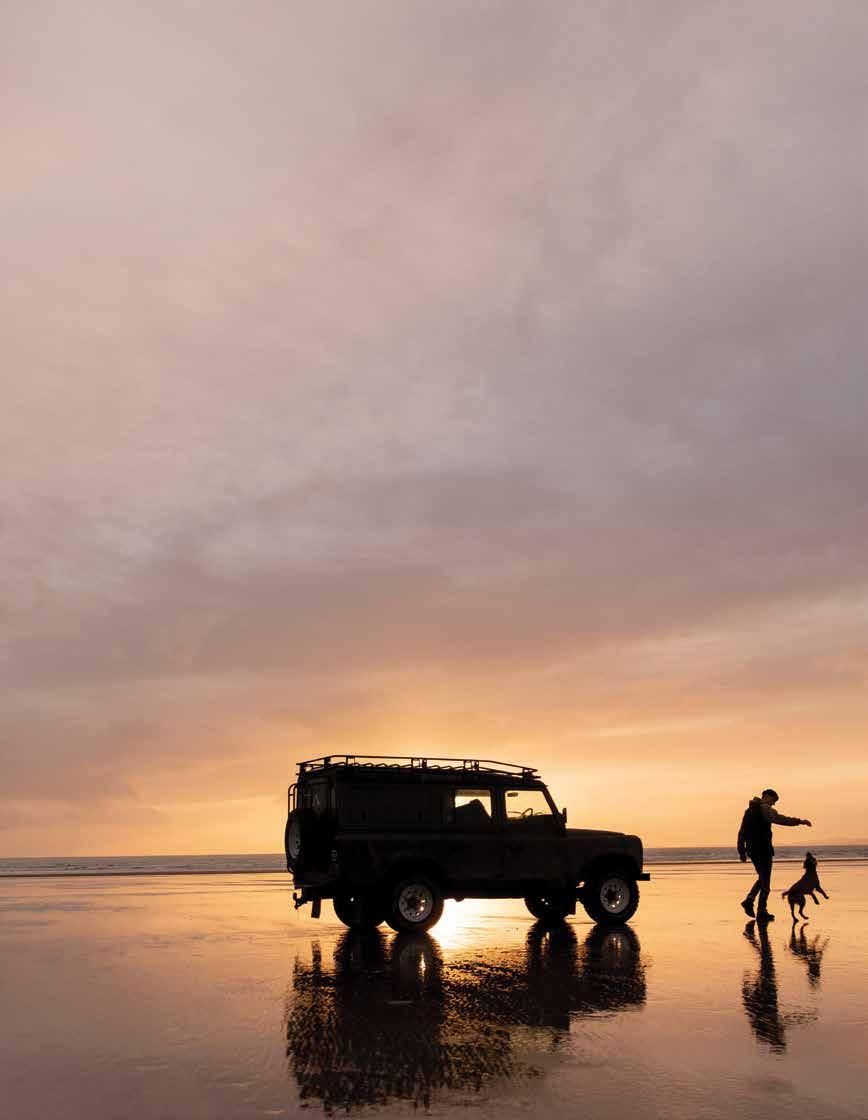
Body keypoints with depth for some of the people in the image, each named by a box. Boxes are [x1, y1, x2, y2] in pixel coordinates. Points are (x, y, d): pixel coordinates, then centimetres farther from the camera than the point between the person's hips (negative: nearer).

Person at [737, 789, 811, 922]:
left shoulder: (749, 810, 18)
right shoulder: (765, 808, -7)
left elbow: (741, 833, 19)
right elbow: (779, 819, -25)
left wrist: (742, 852, 20)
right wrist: (799, 821, -26)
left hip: (751, 850, 8)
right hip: (763, 849, -8)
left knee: (762, 877, 21)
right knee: (765, 881, 0)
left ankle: (749, 900, 7)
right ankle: (761, 912, 2)